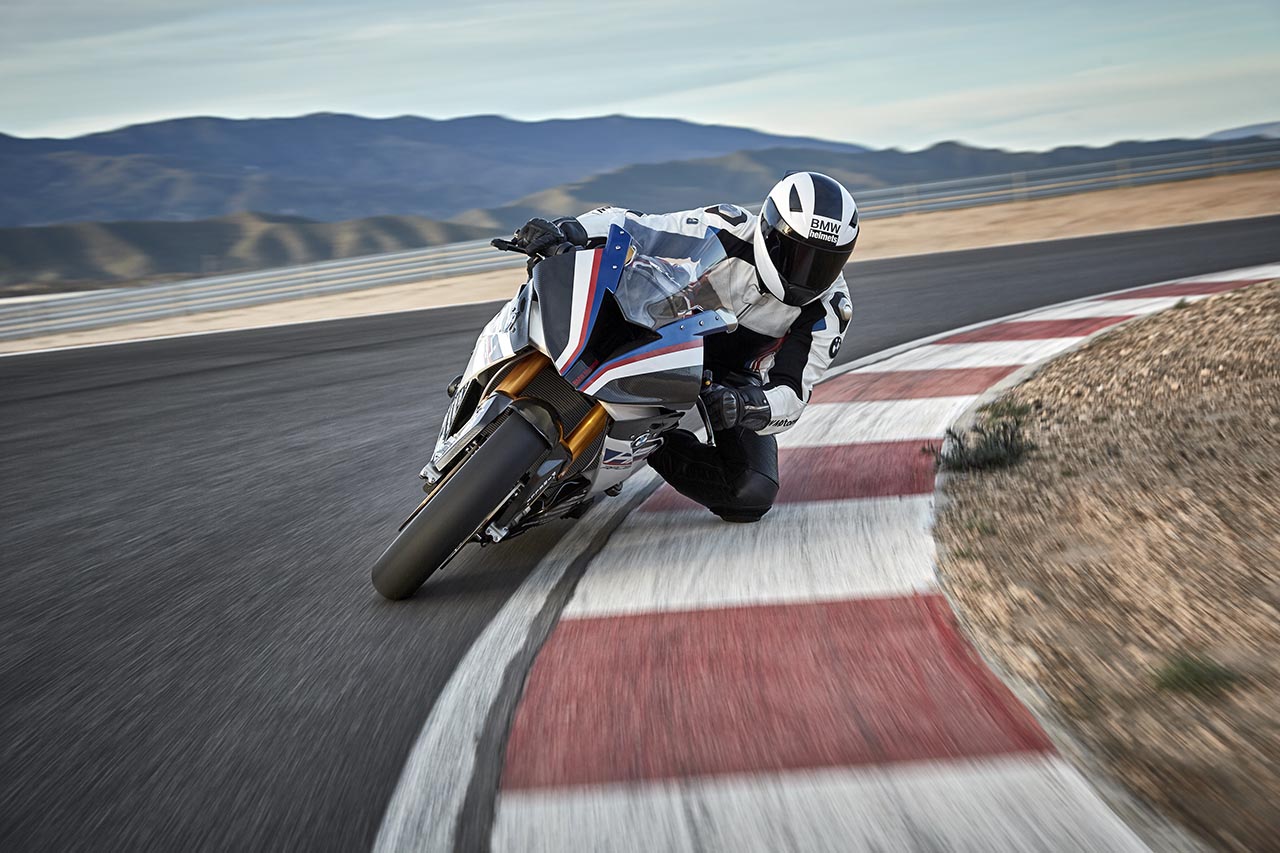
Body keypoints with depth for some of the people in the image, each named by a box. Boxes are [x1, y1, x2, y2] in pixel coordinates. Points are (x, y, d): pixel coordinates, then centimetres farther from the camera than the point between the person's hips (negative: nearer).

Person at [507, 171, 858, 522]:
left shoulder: (829, 311, -19)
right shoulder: (727, 233, -25)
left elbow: (792, 395, -24)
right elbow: (627, 224, -24)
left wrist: (744, 406, -47)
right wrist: (565, 229, -44)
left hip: (737, 383, 2)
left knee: (754, 496, -19)